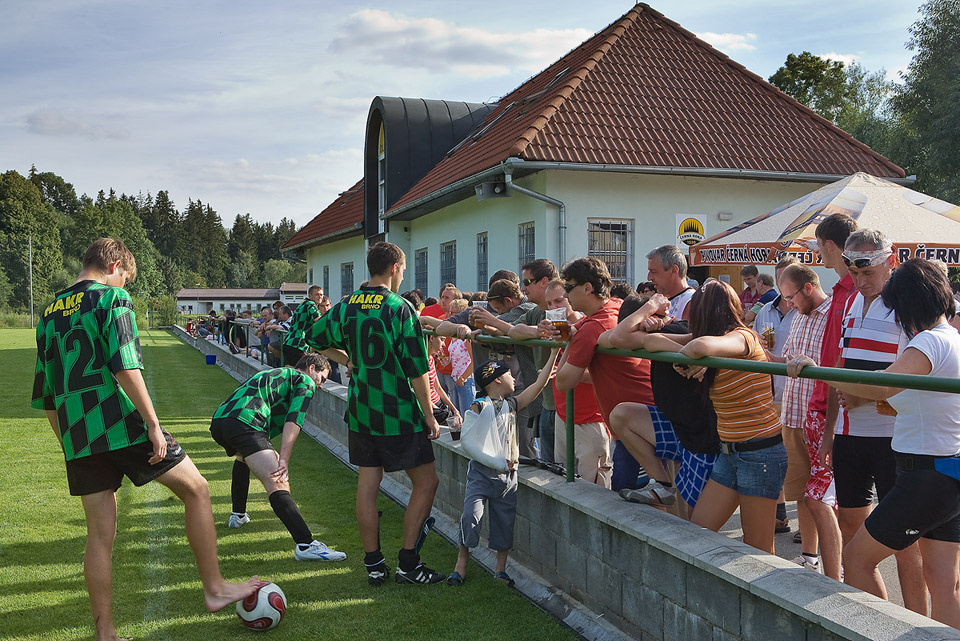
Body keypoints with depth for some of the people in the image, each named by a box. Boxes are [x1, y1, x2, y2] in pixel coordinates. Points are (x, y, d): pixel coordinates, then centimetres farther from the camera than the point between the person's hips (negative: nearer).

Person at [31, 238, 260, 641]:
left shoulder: (49, 314, 17)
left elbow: (45, 395, 18)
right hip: (122, 425, -7)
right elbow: (125, 366, -17)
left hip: (76, 437, 7)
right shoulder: (112, 298, -4)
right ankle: (214, 589, 11)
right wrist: (153, 423, -16)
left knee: (100, 534, 10)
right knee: (196, 489, 8)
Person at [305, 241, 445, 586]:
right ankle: (407, 564, 6)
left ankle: (374, 564, 18)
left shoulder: (345, 307, 3)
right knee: (426, 482, 6)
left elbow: (314, 340, 19)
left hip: (360, 412, 6)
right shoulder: (400, 309, -14)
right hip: (399, 415, -6)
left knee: (367, 486, 10)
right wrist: (429, 416, -6)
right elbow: (417, 370, -14)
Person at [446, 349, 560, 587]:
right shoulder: (479, 407, -6)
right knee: (472, 516, -14)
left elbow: (538, 385, 8)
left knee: (505, 521, 7)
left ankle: (501, 568, 20)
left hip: (508, 475, 5)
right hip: (482, 472, -5)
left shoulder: (512, 404, 11)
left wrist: (553, 354, 4)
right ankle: (461, 565, 2)